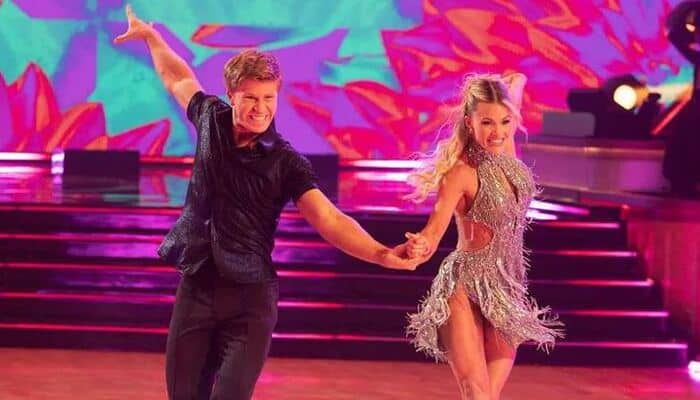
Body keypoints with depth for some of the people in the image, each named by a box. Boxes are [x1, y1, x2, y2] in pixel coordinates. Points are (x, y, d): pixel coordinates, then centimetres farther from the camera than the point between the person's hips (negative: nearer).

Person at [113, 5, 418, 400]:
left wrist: (380, 254, -39)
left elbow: (328, 219, -23)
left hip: (251, 297, -3)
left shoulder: (287, 162, -10)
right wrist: (151, 36, 34)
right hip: (196, 288, 4)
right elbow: (178, 78, 22)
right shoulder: (212, 120, 0)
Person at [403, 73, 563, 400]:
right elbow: (436, 226, -34)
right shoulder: (462, 172, -17)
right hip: (467, 289, -6)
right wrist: (422, 245, -52)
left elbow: (517, 80, 18)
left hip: (508, 290, 6)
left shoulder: (506, 151, 1)